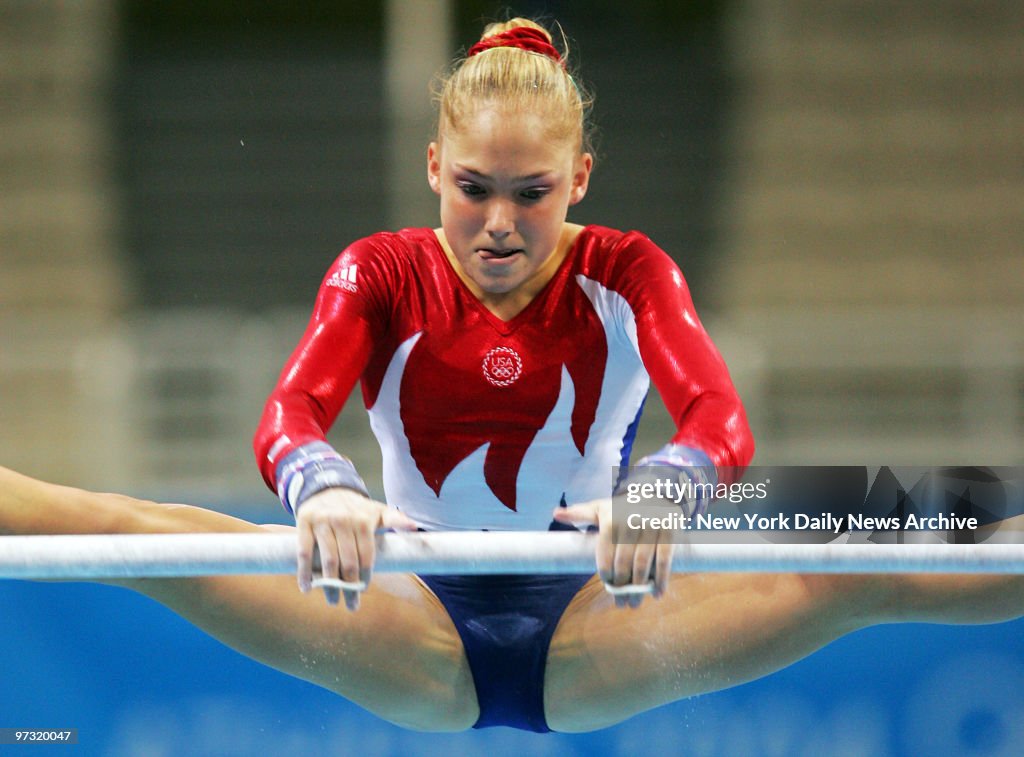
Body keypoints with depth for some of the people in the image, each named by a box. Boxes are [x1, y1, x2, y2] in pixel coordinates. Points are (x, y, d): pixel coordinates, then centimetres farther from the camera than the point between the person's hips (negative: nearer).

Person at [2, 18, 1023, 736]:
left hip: (591, 630, 0)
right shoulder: (380, 276, -3)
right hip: (420, 637, 0)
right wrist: (323, 493, -47)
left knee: (857, 574, -25)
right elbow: (290, 412, -21)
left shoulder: (626, 276, -4)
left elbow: (718, 417, -22)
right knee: (165, 543, -23)